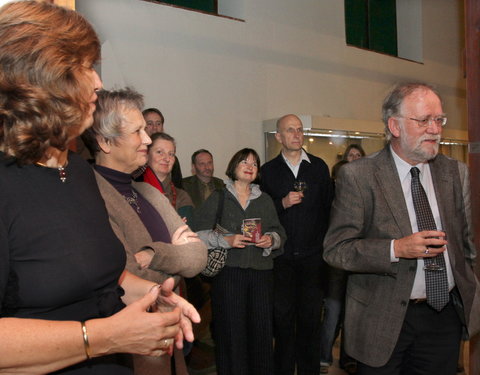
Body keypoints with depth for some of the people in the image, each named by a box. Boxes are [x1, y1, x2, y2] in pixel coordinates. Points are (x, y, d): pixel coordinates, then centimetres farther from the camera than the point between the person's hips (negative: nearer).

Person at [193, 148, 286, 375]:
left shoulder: (265, 200, 16)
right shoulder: (217, 198, 6)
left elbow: (279, 233, 16)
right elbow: (200, 232, -1)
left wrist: (271, 239, -5)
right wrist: (226, 240, -14)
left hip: (261, 273, 3)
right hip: (228, 272, -3)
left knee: (262, 329, 2)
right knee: (231, 330, -1)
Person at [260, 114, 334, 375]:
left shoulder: (319, 166, 5)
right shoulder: (268, 170, 3)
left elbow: (329, 207, 6)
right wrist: (282, 203, -14)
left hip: (312, 254, 1)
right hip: (281, 256, 0)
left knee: (311, 317, 9)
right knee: (283, 316, 7)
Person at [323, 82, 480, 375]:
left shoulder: (456, 172, 4)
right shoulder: (357, 176, -12)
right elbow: (335, 249, -14)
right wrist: (396, 249, -25)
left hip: (446, 317, 4)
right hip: (383, 322, -4)